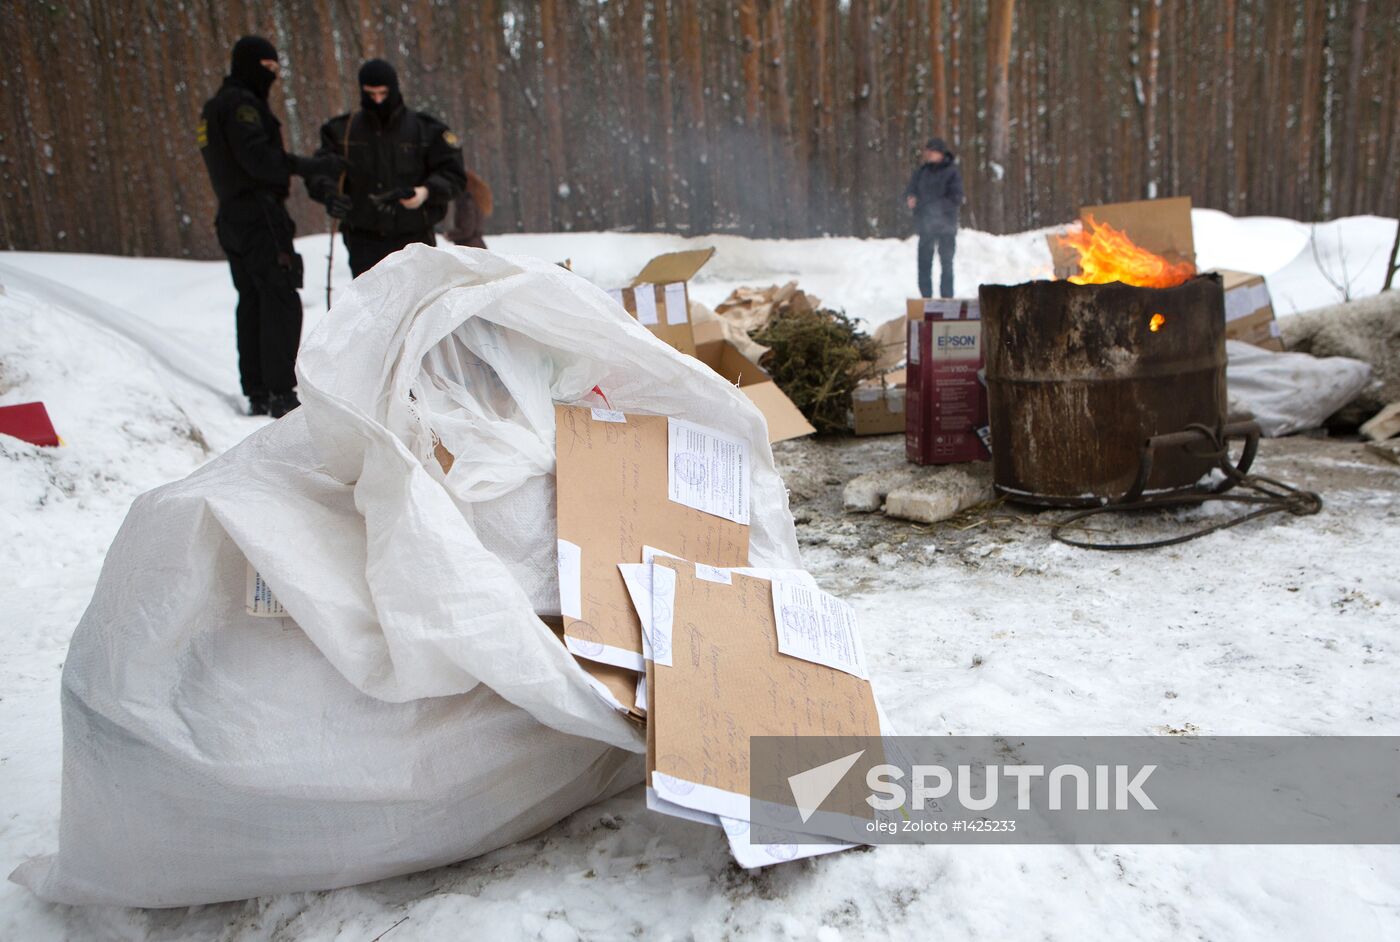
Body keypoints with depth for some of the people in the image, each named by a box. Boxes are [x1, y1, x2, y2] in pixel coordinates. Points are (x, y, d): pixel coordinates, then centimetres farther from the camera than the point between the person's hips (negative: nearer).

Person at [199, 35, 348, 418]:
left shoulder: (216, 108, 21)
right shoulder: (241, 104, -9)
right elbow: (257, 157, -20)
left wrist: (283, 173, 13)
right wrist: (313, 166, -21)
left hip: (232, 215, 10)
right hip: (259, 215, -10)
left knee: (252, 303, 10)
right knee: (282, 303, -10)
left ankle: (257, 393, 12)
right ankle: (281, 394, -12)